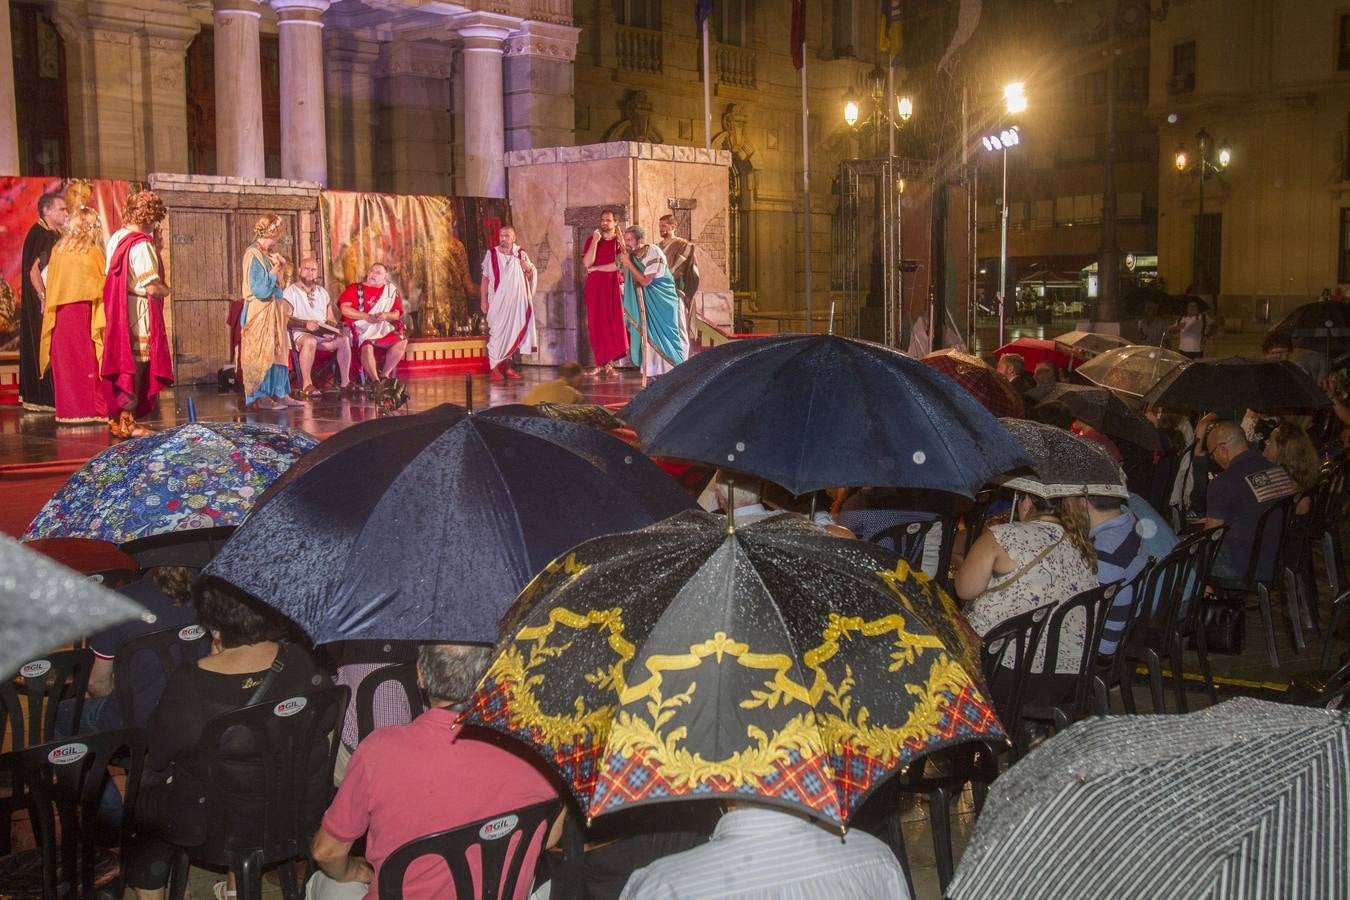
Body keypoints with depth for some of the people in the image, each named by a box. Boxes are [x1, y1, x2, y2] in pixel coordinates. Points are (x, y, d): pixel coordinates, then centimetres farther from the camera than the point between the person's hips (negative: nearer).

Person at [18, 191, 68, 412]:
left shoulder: (55, 235, 14)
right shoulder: (38, 234, -13)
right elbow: (33, 270, -20)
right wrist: (43, 298, -25)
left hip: (53, 299, 9)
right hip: (43, 301, -9)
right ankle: (41, 397, -2)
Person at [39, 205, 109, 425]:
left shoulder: (58, 250, 6)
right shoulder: (93, 251, -5)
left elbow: (48, 280, 10)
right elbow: (102, 283, -2)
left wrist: (48, 304, 17)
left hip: (60, 313, 4)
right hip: (85, 313, -4)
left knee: (64, 360, 7)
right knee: (88, 360, 1)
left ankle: (67, 411, 8)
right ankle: (93, 409, 1)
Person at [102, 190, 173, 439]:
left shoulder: (115, 238, 7)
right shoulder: (142, 244, -18)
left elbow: (110, 276, 13)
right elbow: (152, 286, -22)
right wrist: (165, 291, -1)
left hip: (116, 311, 8)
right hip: (138, 313, -8)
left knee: (121, 362, 15)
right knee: (135, 365, -1)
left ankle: (116, 418, 21)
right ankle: (127, 422, 2)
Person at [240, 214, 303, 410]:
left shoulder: (266, 254, 12)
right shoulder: (254, 255, -14)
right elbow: (261, 290, -19)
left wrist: (279, 268, 5)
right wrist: (276, 269, -10)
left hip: (273, 311, 9)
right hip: (259, 312, -9)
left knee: (277, 351, 9)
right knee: (261, 352, -5)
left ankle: (279, 394, 13)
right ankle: (260, 397, -1)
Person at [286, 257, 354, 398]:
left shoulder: (322, 292, 22)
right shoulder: (290, 291, 4)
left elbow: (331, 318, 19)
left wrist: (333, 328, -5)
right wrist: (305, 323, -25)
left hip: (323, 333, 5)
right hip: (300, 333, -5)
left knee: (344, 339, -23)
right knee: (310, 341, -40)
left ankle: (345, 381, -16)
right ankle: (307, 384, -35)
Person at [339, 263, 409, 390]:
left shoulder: (390, 290, 14)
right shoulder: (355, 289, 6)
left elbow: (397, 313, 10)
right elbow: (344, 308, -7)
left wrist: (386, 315, -13)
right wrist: (367, 317, -15)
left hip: (381, 330, 4)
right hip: (360, 330, -4)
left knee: (402, 341, -19)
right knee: (367, 347, -34)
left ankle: (384, 375, -15)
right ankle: (375, 380, -27)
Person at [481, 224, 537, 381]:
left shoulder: (520, 254, 4)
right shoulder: (491, 254, -4)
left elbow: (530, 277, 9)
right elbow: (485, 279, -2)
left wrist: (527, 266, -12)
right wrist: (483, 301, -6)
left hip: (516, 301, 3)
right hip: (497, 302, -3)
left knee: (512, 332, 8)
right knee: (497, 333, -5)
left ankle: (507, 365, 17)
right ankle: (494, 367, -1)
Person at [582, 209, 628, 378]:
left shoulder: (620, 241, 4)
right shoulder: (591, 239, 10)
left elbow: (619, 265, -9)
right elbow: (587, 263, -4)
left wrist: (596, 268, -5)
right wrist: (595, 241, -10)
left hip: (614, 286, -2)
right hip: (595, 286, 2)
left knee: (613, 323, -6)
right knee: (597, 324, -2)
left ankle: (608, 362, -1)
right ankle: (601, 363, 0)